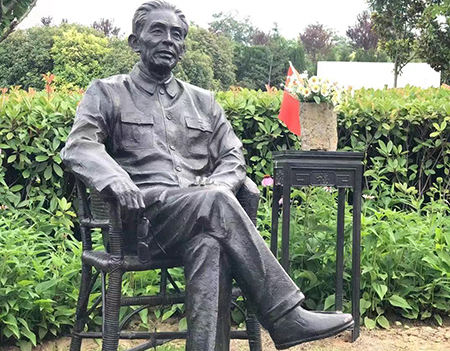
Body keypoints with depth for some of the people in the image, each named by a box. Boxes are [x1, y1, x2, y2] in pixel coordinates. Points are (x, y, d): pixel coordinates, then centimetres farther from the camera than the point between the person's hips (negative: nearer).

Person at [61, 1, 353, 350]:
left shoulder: (203, 101, 24)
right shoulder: (107, 93, 14)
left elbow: (233, 157, 18)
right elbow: (78, 145, -2)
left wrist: (218, 186, -7)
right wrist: (114, 177, -25)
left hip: (200, 214, 3)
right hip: (143, 216, -3)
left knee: (211, 244, -36)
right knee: (217, 202, -33)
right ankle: (285, 317, -30)